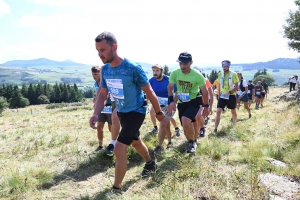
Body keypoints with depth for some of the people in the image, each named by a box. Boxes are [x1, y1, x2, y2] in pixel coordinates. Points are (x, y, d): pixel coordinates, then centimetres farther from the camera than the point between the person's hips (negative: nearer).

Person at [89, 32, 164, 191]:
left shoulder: (133, 68, -25)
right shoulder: (105, 70, -6)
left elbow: (149, 92, -15)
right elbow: (102, 94, 3)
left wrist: (158, 112, -4)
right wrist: (96, 114, -13)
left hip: (136, 112, -7)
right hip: (121, 112, 7)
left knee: (119, 149, -15)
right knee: (135, 142, 26)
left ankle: (116, 189, 3)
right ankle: (150, 164, 54)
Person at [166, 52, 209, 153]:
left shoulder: (197, 75, -22)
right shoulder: (175, 73, -14)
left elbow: (205, 92, -9)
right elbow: (170, 88, 2)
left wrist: (206, 107, -3)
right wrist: (171, 101, -10)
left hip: (194, 101, -4)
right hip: (181, 102, 4)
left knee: (185, 120, -28)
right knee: (185, 125, 10)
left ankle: (193, 142, -1)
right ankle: (191, 142, 39)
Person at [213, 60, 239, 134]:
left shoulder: (233, 74, -11)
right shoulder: (220, 74, 2)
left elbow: (236, 87, -12)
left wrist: (229, 92, -25)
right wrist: (219, 95, 10)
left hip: (231, 96, -2)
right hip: (222, 96, 2)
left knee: (233, 111, 18)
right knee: (218, 111, -13)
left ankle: (234, 124, 44)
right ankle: (215, 129, -12)